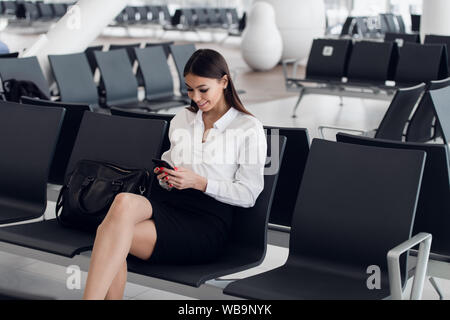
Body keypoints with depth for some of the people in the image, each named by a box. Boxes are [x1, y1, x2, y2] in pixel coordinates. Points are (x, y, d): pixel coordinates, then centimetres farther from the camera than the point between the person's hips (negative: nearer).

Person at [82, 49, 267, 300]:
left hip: (207, 222, -5)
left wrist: (200, 182, -12)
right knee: (124, 201, -34)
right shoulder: (181, 120, 21)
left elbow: (249, 194, -1)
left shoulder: (249, 128, 4)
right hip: (167, 204, 5)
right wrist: (165, 176, 4)